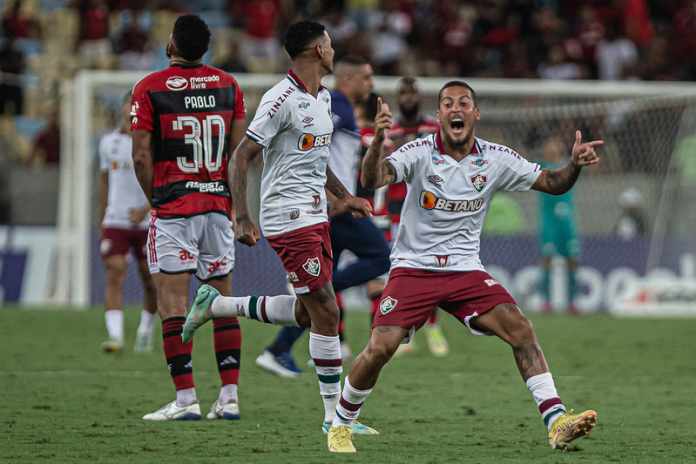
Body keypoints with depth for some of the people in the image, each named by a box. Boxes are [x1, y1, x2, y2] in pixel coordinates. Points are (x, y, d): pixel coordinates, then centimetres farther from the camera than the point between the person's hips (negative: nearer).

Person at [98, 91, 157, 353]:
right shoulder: (108, 142, 9)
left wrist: (146, 209, -22)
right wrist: (101, 220, 19)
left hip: (147, 222, -2)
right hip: (115, 221, 2)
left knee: (150, 281, 4)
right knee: (114, 275, -13)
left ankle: (146, 331, 26)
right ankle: (115, 335, -21)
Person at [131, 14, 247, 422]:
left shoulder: (150, 89, -5)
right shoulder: (229, 86, 6)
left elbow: (142, 157, -7)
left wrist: (155, 200, 6)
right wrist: (235, 207, 14)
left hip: (173, 208, -4)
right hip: (218, 205, 4)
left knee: (172, 301, -2)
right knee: (222, 300, 9)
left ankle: (186, 398, -8)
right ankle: (229, 397, 8)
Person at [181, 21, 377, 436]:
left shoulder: (324, 98, 14)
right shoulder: (283, 99, -15)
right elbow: (242, 156, -16)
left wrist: (344, 197, 22)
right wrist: (242, 219, -21)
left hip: (315, 215, 9)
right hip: (289, 219, -9)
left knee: (309, 312, 12)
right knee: (325, 311, -9)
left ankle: (217, 305, 26)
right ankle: (335, 414, -1)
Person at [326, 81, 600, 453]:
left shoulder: (495, 158, 0)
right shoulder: (420, 152, -10)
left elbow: (552, 184, 7)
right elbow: (371, 180, -26)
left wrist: (575, 164, -15)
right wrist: (378, 140, -45)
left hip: (465, 270, 3)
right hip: (413, 268, -3)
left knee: (519, 328, -18)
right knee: (380, 348, -16)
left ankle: (556, 423, -19)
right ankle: (340, 425, 8)